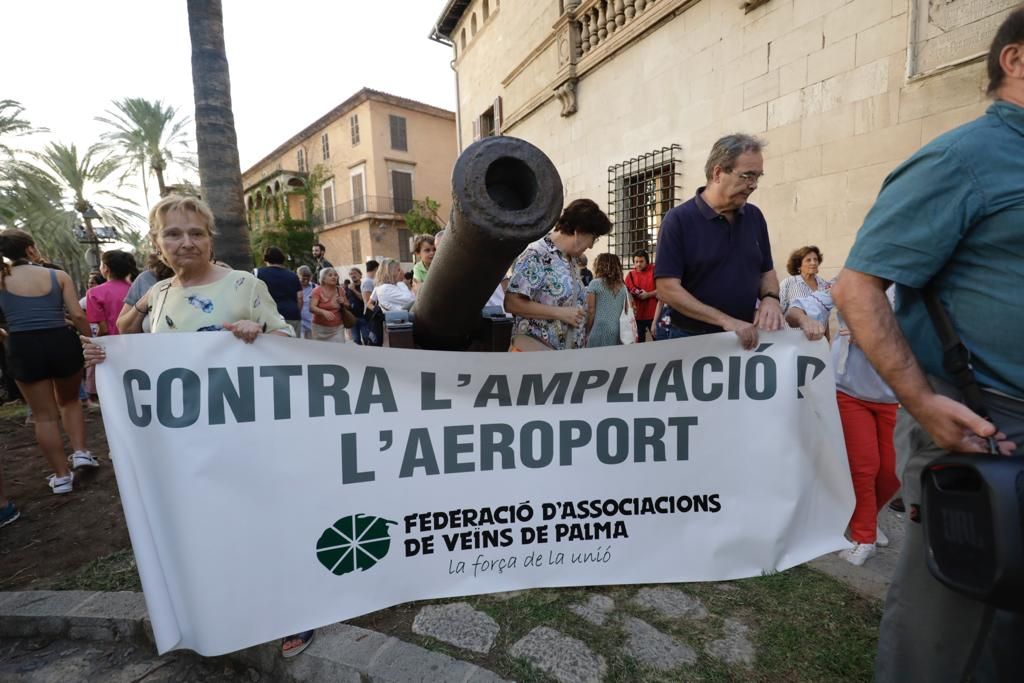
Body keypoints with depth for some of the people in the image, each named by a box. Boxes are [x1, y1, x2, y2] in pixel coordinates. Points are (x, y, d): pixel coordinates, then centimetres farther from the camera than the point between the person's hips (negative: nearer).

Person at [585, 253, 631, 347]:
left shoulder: (595, 283, -1)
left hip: (601, 331, -5)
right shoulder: (623, 286, 13)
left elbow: (591, 311, -5)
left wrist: (588, 332, 1)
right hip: (620, 331, 5)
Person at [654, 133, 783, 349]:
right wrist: (725, 320, -23)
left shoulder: (755, 217, 5)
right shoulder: (679, 220, -12)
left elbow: (766, 271, 14)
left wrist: (770, 298, -8)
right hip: (692, 340, -5)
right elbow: (668, 289, -18)